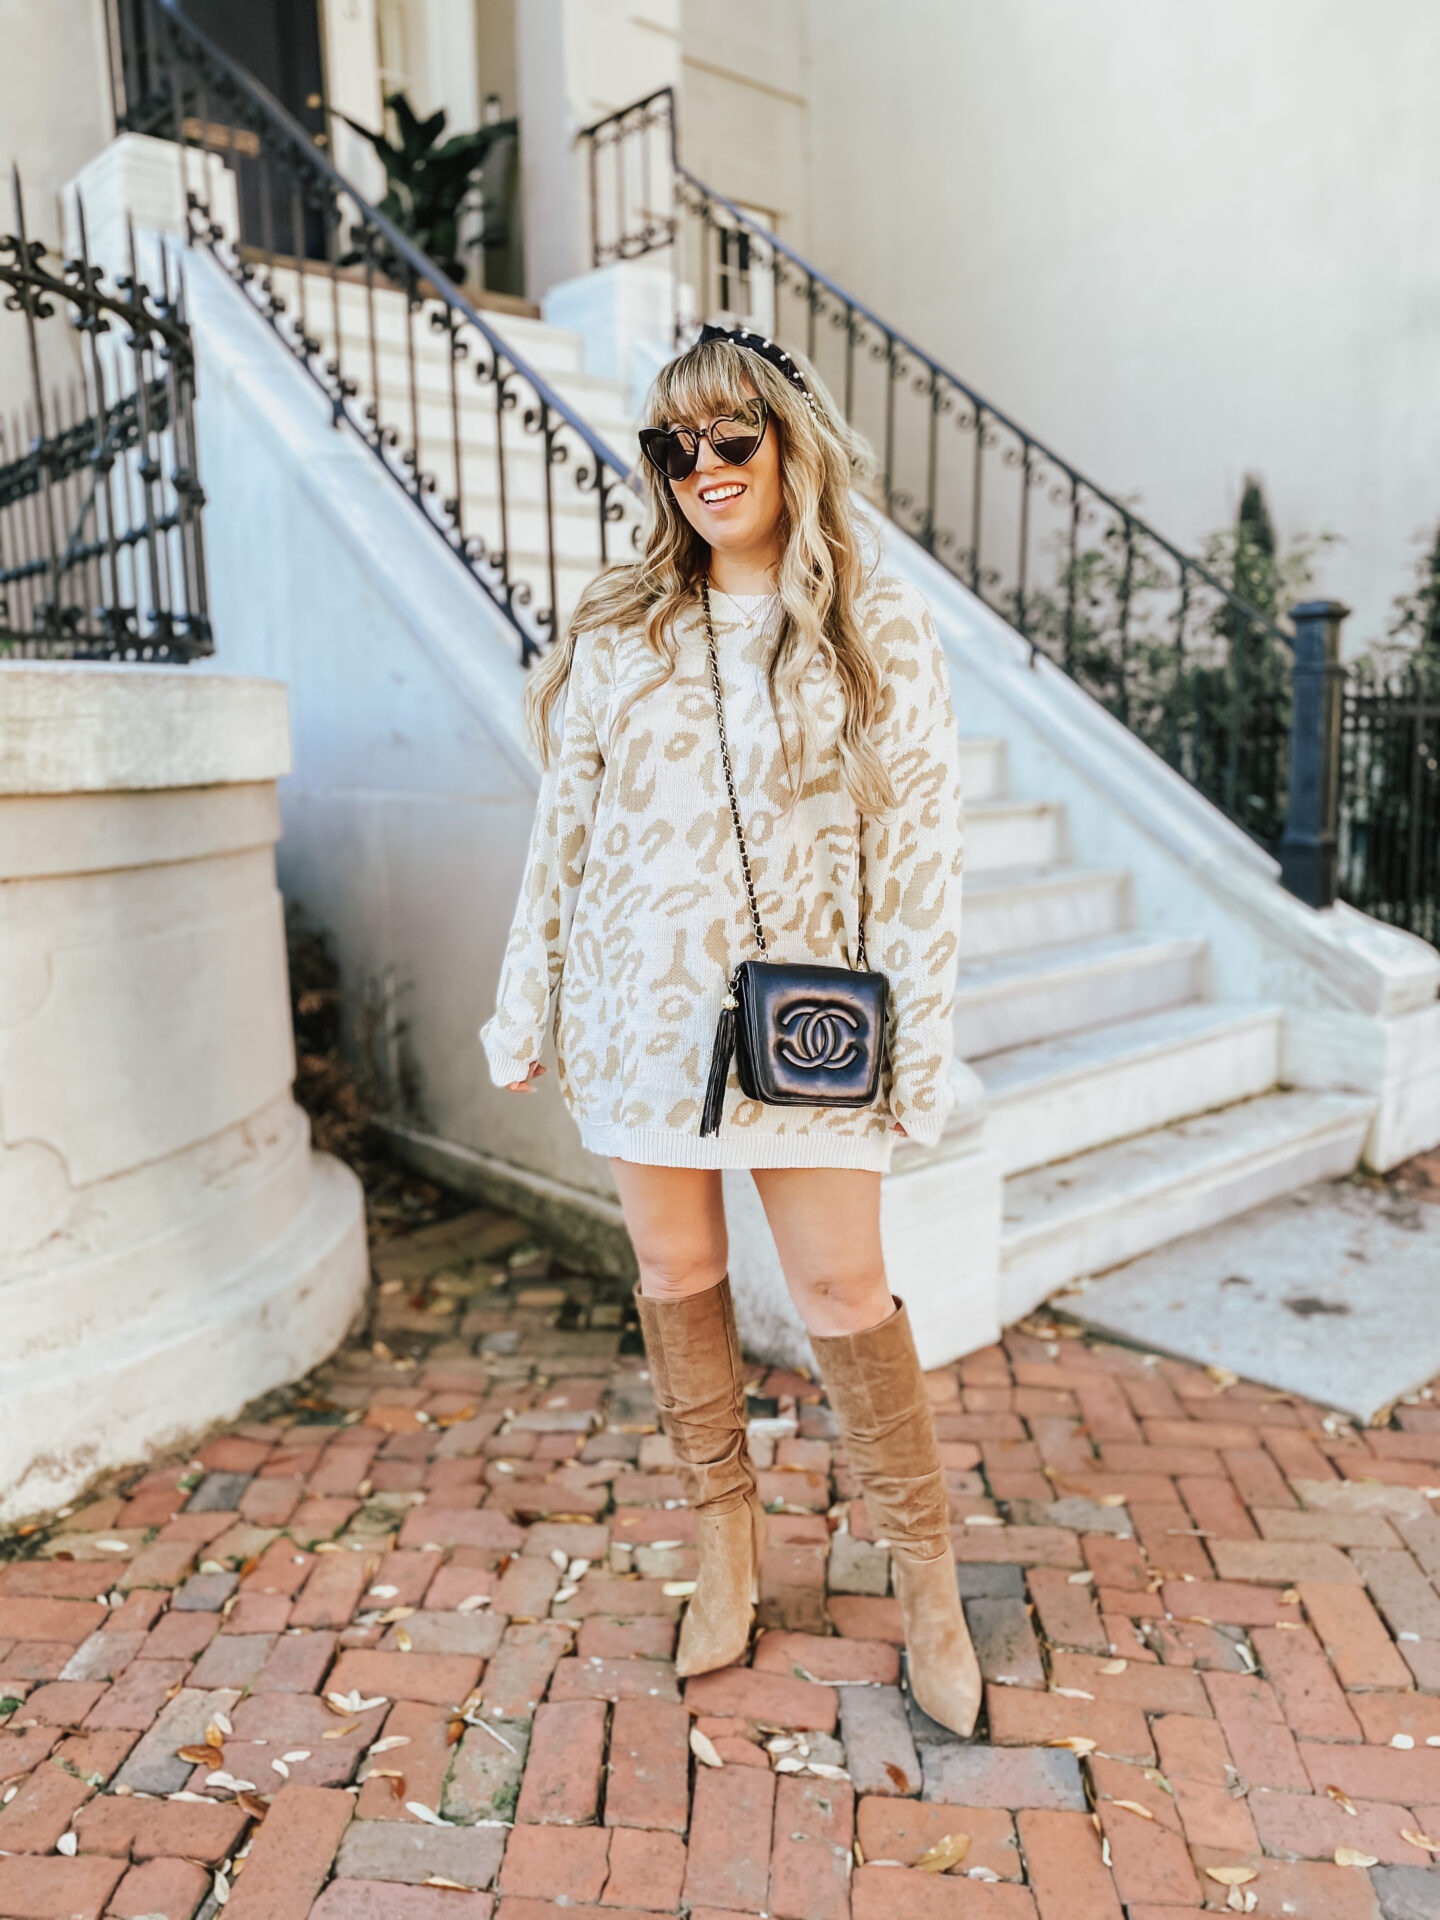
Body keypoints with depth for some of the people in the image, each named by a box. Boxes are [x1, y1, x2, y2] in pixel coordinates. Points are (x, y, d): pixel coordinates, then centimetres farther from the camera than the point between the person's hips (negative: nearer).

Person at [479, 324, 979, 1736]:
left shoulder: (883, 634, 0)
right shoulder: (619, 633, 7)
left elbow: (919, 848, -2)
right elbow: (563, 828, 9)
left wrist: (923, 1046, -4)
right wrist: (524, 1011, 9)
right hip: (639, 1006, 3)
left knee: (842, 1290, 0)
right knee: (676, 1272, 10)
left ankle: (926, 1578, 21)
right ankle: (725, 1544, 31)